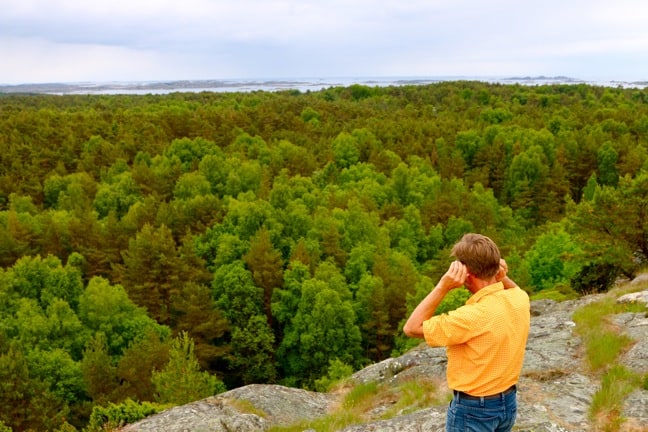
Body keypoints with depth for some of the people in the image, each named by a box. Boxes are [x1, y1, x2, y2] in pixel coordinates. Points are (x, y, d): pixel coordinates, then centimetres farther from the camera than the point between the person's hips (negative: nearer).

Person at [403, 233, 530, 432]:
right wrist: (503, 278, -2)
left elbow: (412, 328, -23)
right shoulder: (520, 299, -9)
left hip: (473, 409, -7)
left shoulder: (474, 316, -31)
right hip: (508, 401, 7)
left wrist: (442, 287, -26)